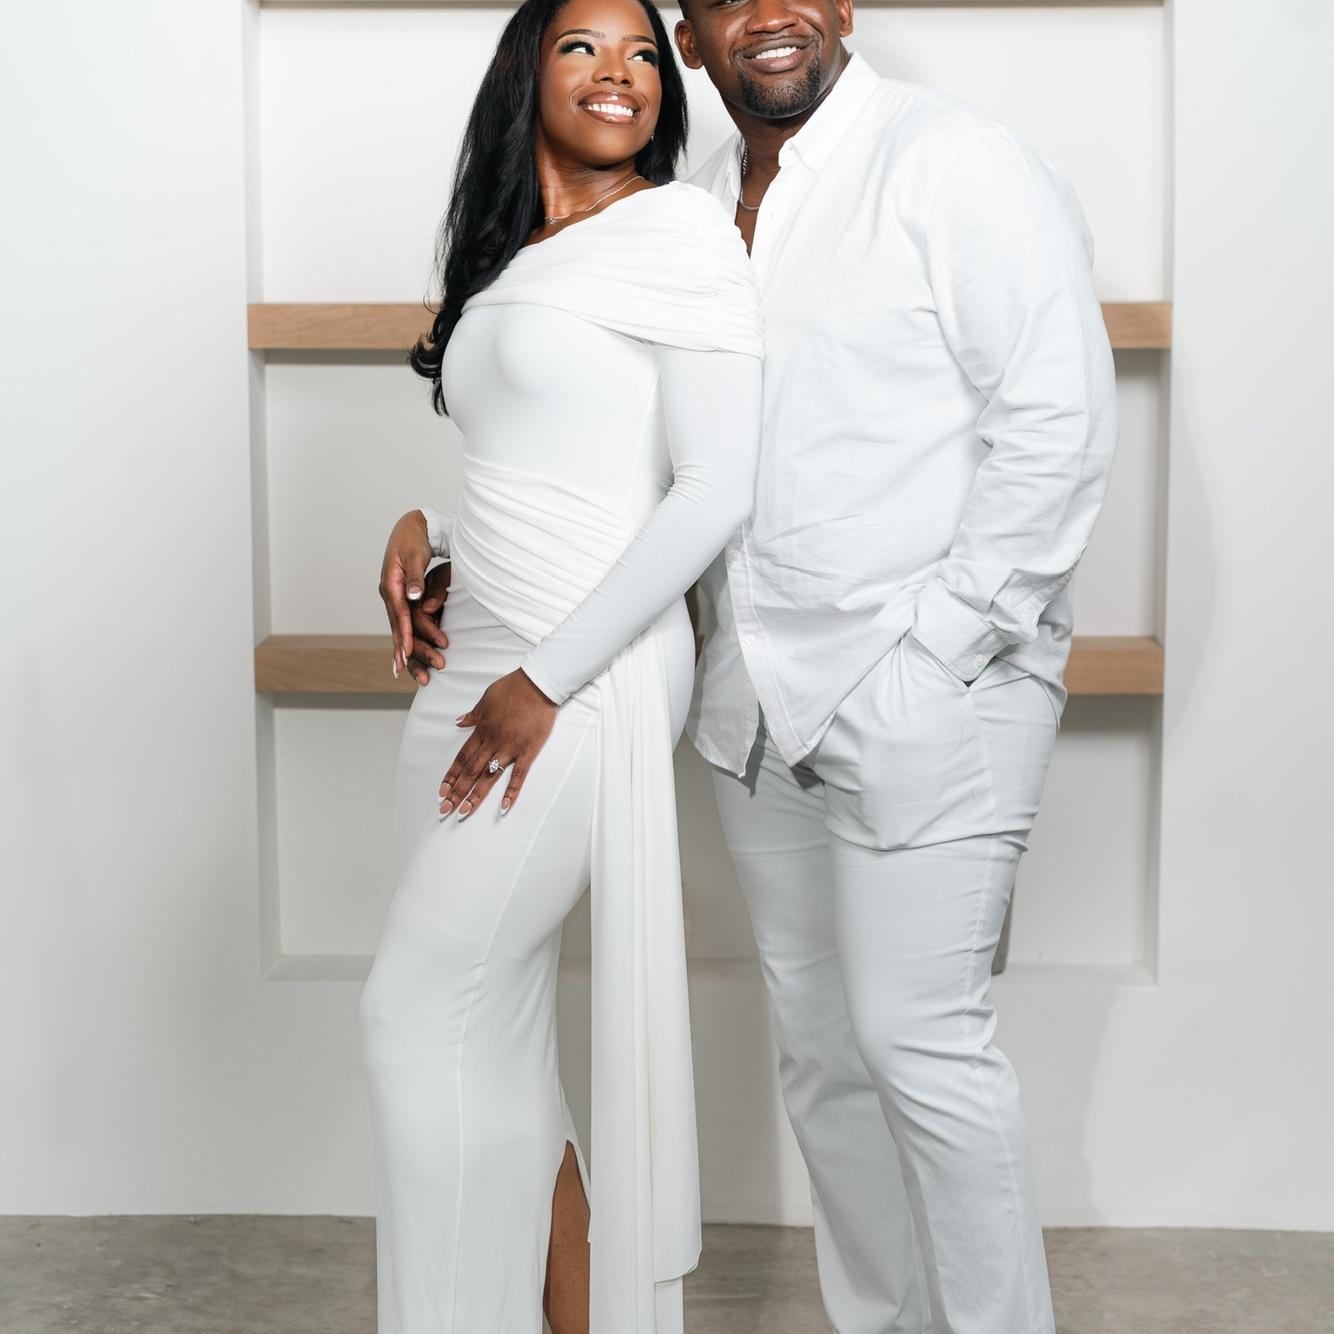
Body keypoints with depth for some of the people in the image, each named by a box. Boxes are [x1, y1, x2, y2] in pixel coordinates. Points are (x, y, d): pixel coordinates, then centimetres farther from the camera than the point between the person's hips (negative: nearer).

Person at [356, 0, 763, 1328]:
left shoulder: (680, 230, -7)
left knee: (421, 1010, -6)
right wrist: (427, 527, 4)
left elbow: (715, 487, -13)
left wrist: (548, 680, -15)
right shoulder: (506, 255, 17)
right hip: (468, 668, 8)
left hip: (585, 680, -7)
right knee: (492, 1033, 8)